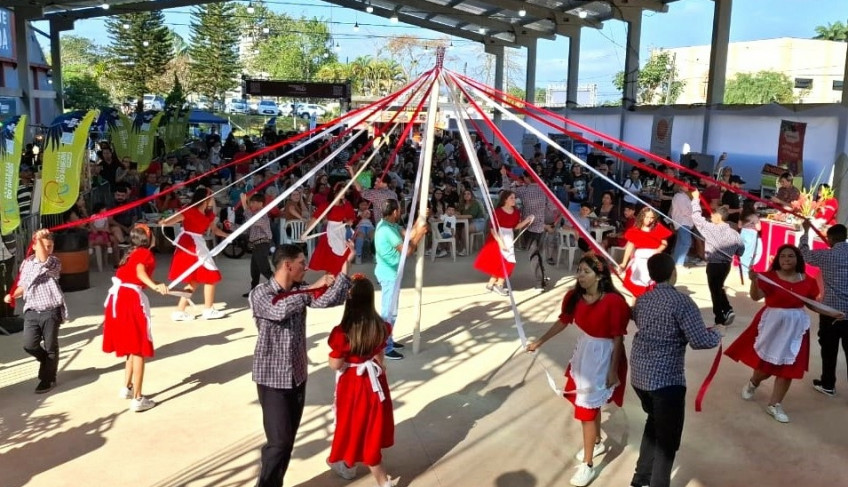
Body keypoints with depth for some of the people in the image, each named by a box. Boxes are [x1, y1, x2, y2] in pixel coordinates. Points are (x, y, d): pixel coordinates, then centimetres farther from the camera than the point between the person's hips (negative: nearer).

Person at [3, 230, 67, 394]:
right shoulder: (26, 263, 8)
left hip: (51, 311, -4)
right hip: (31, 311, 5)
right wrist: (12, 295, 3)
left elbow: (43, 260, -34)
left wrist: (40, 238, -41)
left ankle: (48, 379, 19)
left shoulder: (54, 262, -9)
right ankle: (48, 363, 27)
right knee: (29, 345, -3)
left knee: (50, 347, 4)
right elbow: (23, 285, 20)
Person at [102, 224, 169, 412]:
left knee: (132, 347, 23)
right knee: (139, 349, -1)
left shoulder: (132, 254, 21)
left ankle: (127, 387, 31)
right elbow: (140, 271, -23)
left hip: (118, 297, 8)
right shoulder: (145, 253, -3)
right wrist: (155, 286, -39)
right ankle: (138, 399, 1)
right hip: (132, 298, -8)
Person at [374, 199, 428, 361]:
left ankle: (387, 341, 30)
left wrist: (420, 220, 0)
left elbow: (408, 235, 5)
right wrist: (420, 234, -14)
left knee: (390, 310, 19)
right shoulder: (387, 229, -24)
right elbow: (406, 250, -23)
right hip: (389, 273, -11)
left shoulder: (389, 225, 8)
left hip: (390, 272, 11)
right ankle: (385, 348, 4)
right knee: (388, 311, -3)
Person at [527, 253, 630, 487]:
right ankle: (597, 443, 47)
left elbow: (618, 338, -18)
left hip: (604, 356, -6)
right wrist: (539, 342, 8)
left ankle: (587, 465, 10)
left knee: (586, 407, -3)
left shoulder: (613, 301, -24)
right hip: (583, 352, 7)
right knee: (591, 402, 23)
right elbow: (563, 322, 8)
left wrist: (613, 371, -14)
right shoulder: (574, 297, -6)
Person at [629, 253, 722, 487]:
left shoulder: (642, 300, 5)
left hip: (639, 374, 7)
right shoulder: (682, 301, -16)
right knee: (668, 436, 9)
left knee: (654, 421, 28)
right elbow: (700, 341, -19)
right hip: (666, 378, -7)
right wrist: (718, 333, 0)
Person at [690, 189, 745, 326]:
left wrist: (696, 199, -3)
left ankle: (720, 317, 14)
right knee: (719, 288, 24)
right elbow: (741, 249, 5)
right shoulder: (734, 233, -1)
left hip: (714, 264, -6)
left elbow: (697, 217, -12)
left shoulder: (710, 228, -16)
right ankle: (728, 310, 15)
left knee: (715, 290, 6)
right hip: (727, 264, 6)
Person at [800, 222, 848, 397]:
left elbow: (804, 253, 9)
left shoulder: (826, 255, -9)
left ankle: (828, 385, 20)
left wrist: (806, 231, 20)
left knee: (829, 349, 10)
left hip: (832, 310, -3)